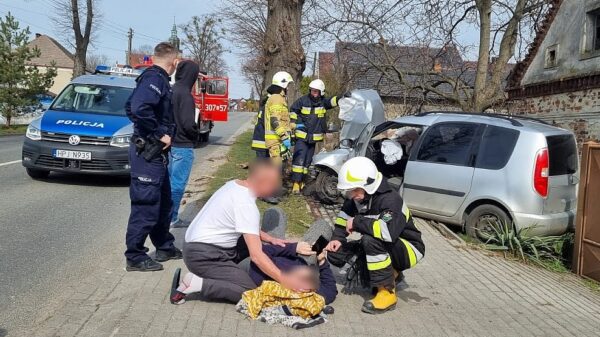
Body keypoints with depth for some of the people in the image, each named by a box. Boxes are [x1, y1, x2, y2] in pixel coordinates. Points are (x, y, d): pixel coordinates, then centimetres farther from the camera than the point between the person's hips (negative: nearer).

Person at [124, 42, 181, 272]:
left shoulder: (156, 79, 14)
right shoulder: (155, 79, -15)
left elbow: (132, 106, 18)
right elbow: (139, 109, -31)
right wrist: (160, 134, -20)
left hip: (155, 152, 11)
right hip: (147, 152, -11)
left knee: (163, 201, 19)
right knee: (145, 205, -4)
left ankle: (165, 248, 32)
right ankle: (135, 258, 5)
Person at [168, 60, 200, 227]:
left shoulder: (170, 91, 6)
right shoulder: (185, 94, -18)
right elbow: (188, 124, -22)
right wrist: (195, 135, -4)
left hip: (169, 143, 9)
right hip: (182, 146, -9)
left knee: (169, 182, 17)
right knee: (177, 184, 1)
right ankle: (171, 218, 7)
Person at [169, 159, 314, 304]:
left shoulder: (234, 185, 5)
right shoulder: (246, 205, -22)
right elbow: (256, 255, -26)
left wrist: (270, 239, 10)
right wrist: (284, 280, -24)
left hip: (196, 244, 10)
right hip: (203, 255, -10)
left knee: (255, 242, 16)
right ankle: (197, 283, -10)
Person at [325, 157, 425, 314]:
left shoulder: (390, 199, -29)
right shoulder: (356, 199, -5)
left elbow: (388, 231, -45)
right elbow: (344, 217, 8)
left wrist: (357, 223, -32)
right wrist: (337, 238, -12)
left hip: (408, 249, -9)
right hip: (382, 248, 9)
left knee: (371, 240, -37)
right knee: (336, 254, -3)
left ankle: (387, 292, -22)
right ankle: (391, 272, 9)